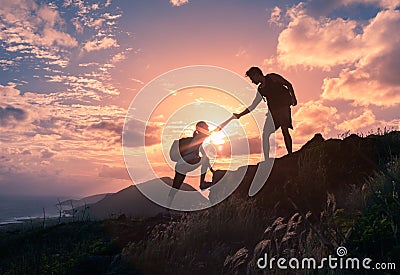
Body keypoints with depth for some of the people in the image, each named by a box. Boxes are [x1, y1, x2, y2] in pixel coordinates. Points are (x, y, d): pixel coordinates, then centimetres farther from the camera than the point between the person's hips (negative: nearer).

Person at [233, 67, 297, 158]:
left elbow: (288, 85, 2)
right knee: (265, 134, 0)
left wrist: (293, 97, -13)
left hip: (283, 105, -6)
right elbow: (253, 106, 21)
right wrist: (240, 115, 18)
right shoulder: (260, 90, 19)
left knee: (284, 130, -15)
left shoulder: (272, 77, 4)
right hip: (272, 110, 6)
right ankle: (266, 160, 4)